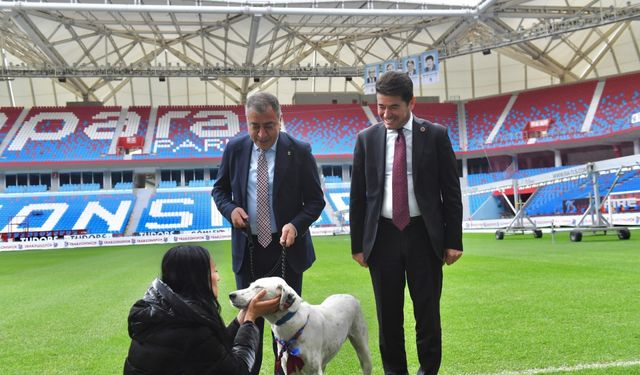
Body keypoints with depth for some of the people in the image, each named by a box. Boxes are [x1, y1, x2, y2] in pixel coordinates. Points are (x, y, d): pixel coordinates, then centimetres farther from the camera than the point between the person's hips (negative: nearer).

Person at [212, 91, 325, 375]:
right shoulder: (234, 149, -3)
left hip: (286, 248, -2)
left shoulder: (299, 151, -10)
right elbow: (220, 189, 11)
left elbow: (315, 200, -5)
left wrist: (296, 224, -23)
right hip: (247, 248, 2)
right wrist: (230, 209, -11)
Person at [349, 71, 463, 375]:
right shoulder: (366, 138, 4)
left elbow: (451, 192, 1)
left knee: (427, 312, 5)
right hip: (382, 235, 2)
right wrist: (357, 244, 3)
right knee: (388, 313, 8)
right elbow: (357, 196, 7)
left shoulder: (435, 135, 0)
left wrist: (453, 240, -3)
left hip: (423, 234, -1)